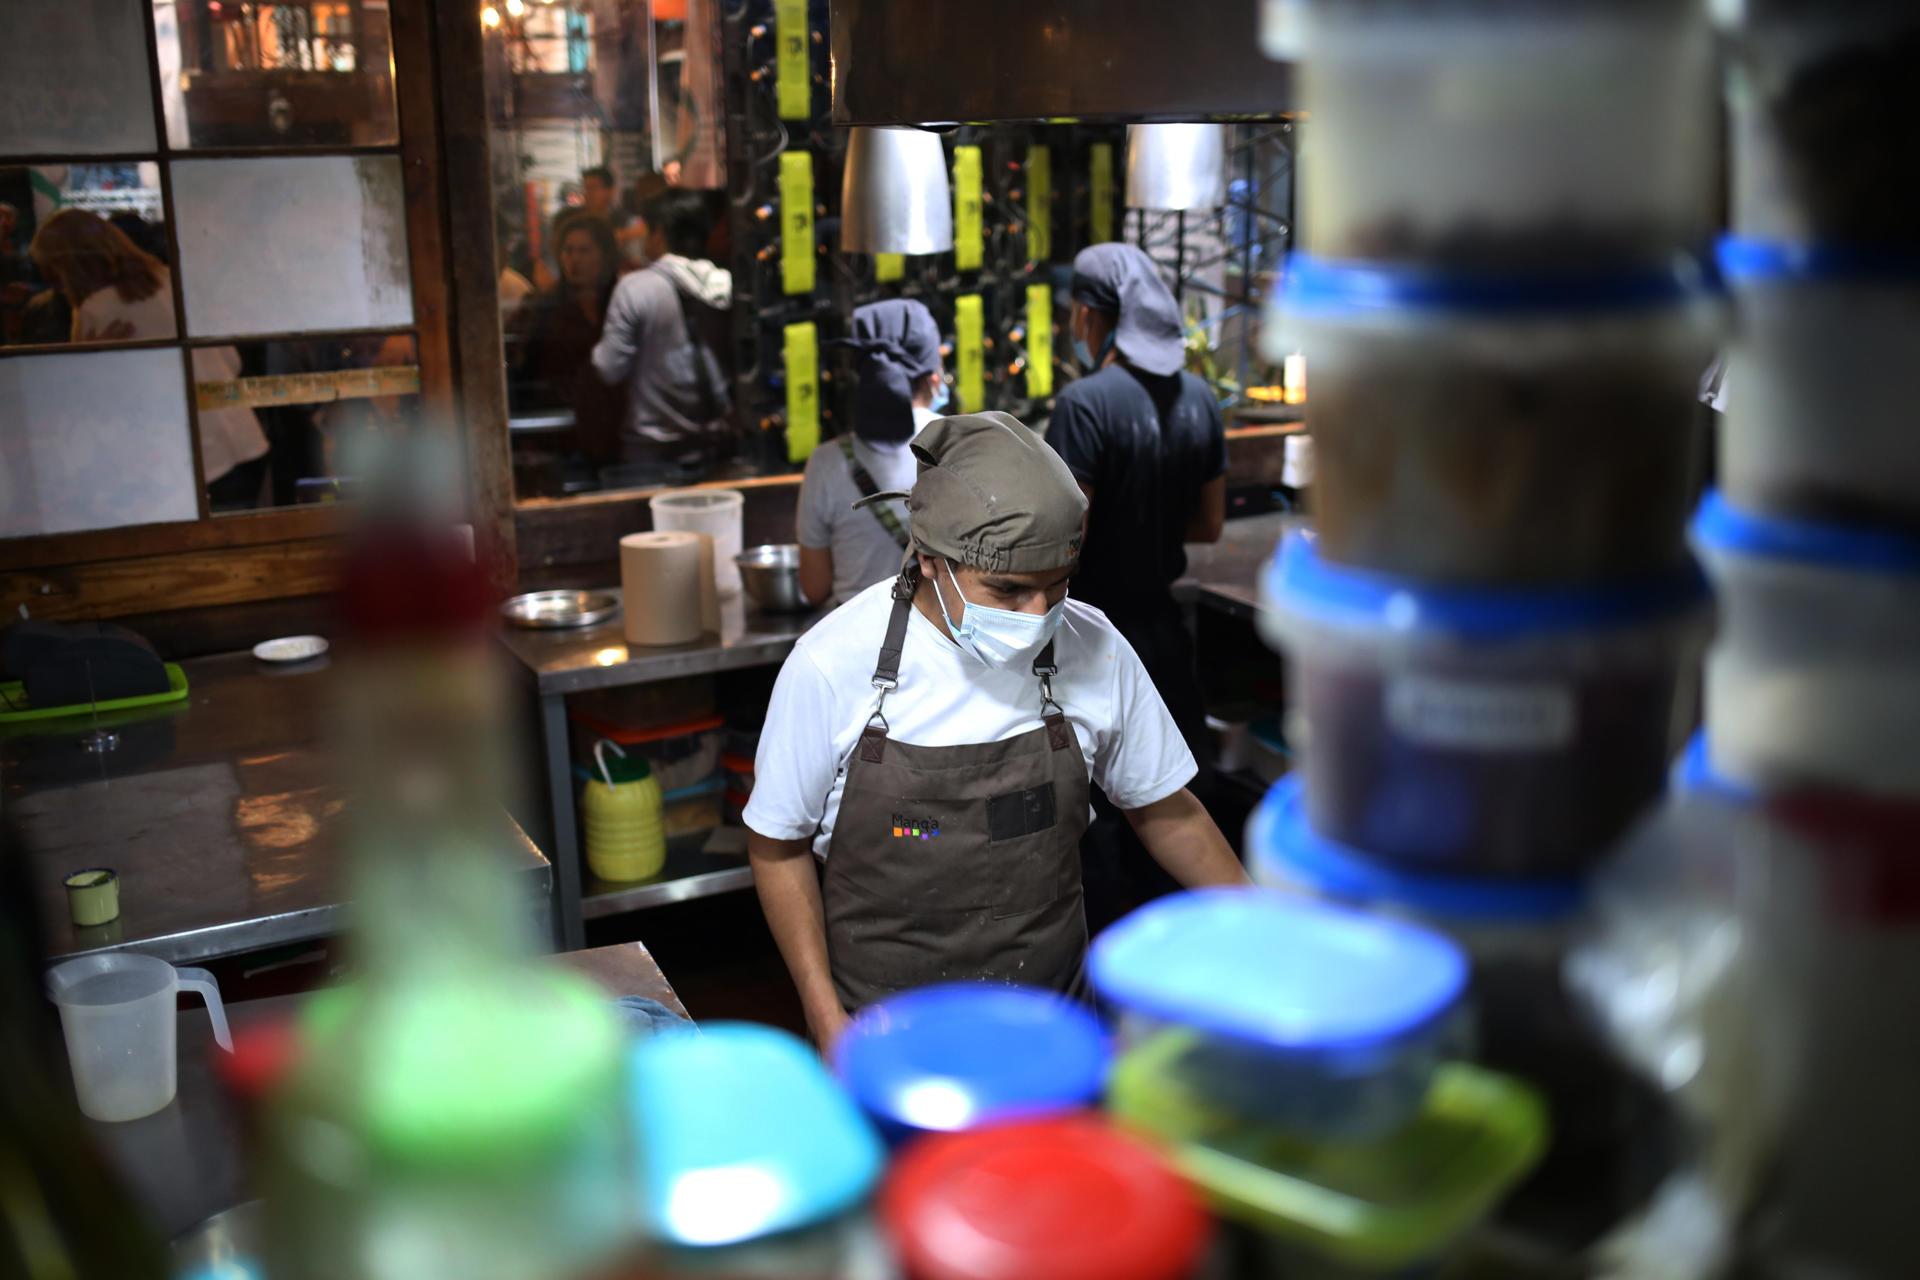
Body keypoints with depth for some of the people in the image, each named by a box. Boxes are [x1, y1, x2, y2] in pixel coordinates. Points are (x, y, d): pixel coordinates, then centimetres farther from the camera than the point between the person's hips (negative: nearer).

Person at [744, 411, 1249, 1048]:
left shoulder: (1094, 650, -10)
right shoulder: (832, 664, -17)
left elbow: (1165, 811, 5)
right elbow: (778, 845, -6)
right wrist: (827, 1020, -10)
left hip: (1053, 1016, 2)